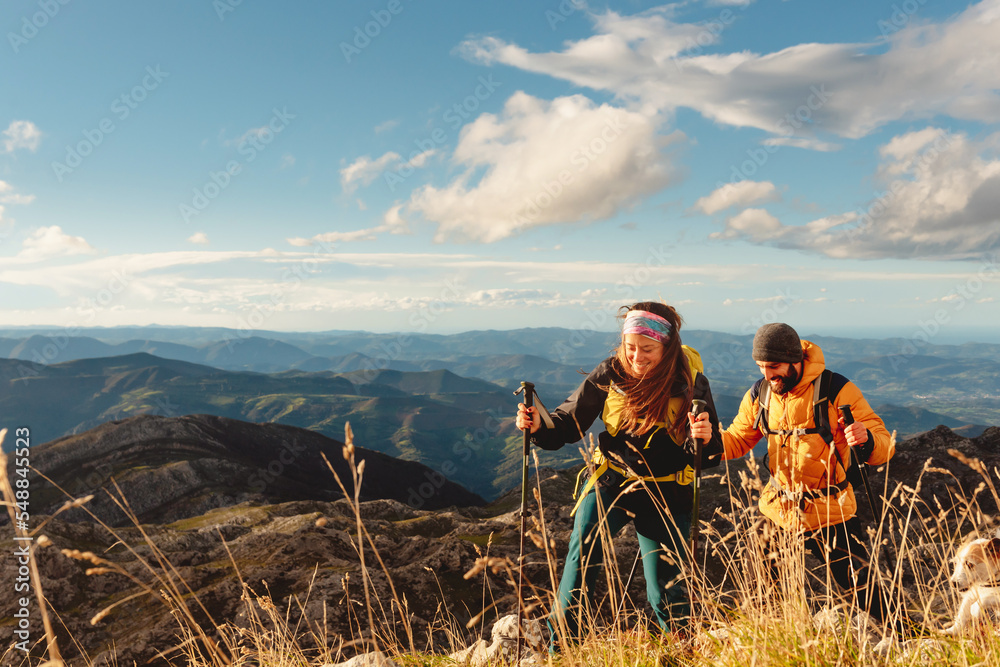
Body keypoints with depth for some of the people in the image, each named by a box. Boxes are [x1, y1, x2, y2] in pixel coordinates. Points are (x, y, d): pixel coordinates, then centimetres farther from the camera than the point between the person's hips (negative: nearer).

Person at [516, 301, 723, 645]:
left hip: (665, 495, 0)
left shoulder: (691, 383, -9)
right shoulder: (610, 373, -9)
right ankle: (560, 649, -5)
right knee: (584, 548, -19)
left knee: (666, 592, 0)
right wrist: (539, 426, -21)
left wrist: (706, 439, -28)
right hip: (611, 482, 1)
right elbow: (569, 422, -1)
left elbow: (711, 456, -5)